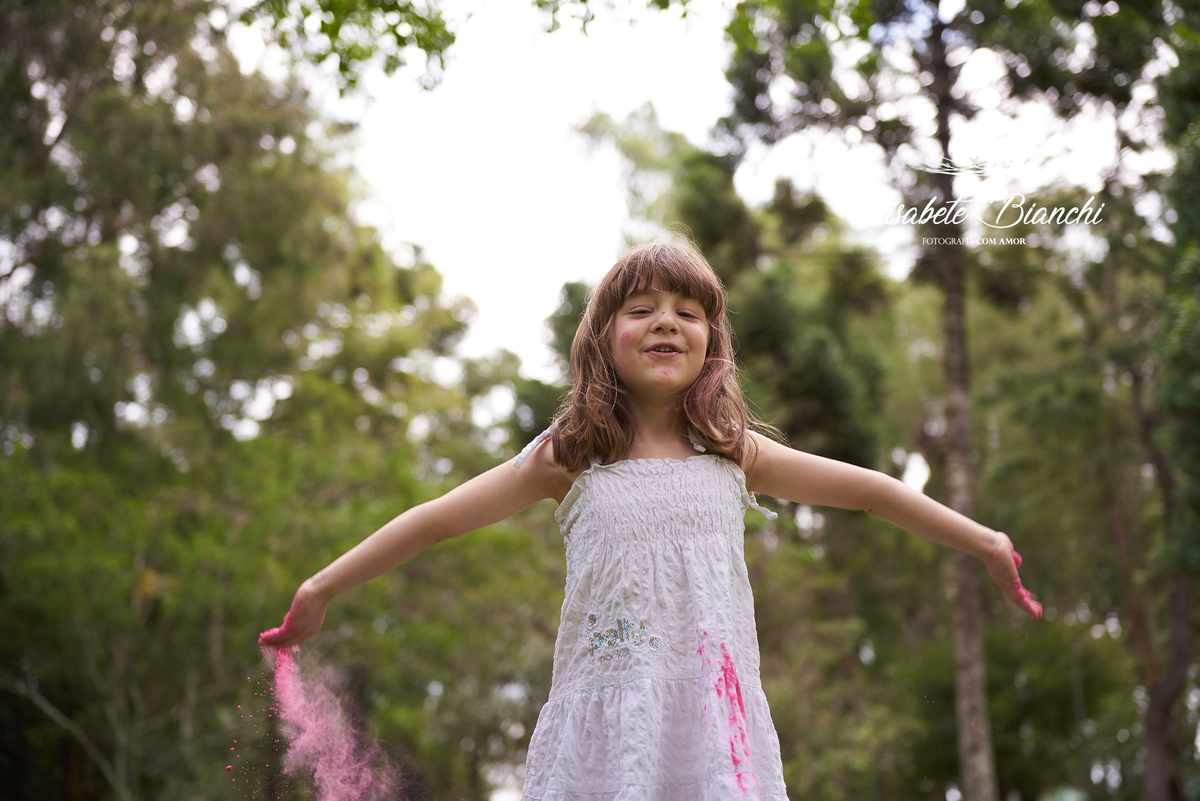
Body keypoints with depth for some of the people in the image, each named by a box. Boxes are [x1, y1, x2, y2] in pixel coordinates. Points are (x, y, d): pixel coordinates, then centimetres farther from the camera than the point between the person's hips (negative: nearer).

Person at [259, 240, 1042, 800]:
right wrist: (319, 589, 11)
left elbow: (865, 489, 17)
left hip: (715, 729, 1)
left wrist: (984, 540, 22)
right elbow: (437, 519, 9)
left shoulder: (733, 454, 11)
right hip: (602, 730, -1)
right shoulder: (568, 458, 7)